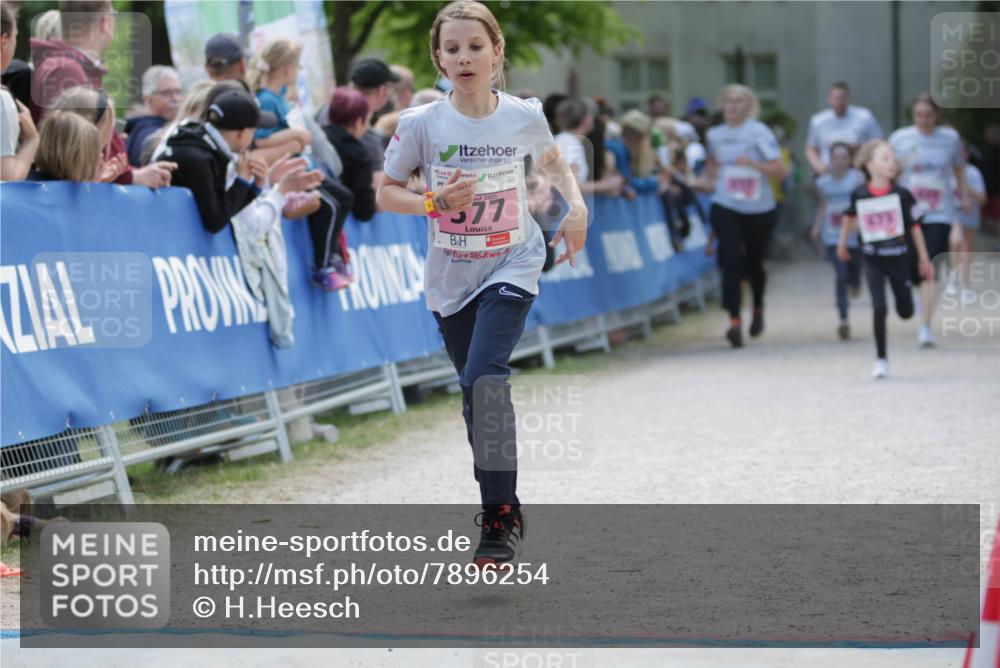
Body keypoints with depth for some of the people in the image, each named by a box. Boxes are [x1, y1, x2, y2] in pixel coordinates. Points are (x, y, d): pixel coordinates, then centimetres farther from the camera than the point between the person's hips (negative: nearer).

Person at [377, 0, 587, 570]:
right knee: (476, 391, 13)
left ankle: (501, 517, -18)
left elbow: (552, 160, 16)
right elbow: (386, 192, -1)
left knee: (484, 378, -22)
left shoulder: (524, 116, -7)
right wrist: (435, 201, -18)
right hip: (451, 277, 3)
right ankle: (503, 505, 33)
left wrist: (577, 207, 2)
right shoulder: (422, 124, -9)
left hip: (512, 267, -2)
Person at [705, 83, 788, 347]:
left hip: (759, 209, -2)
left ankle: (758, 308, 41)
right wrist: (712, 172, 7)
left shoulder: (759, 132, -8)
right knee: (732, 260, -16)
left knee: (753, 262, 12)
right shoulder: (715, 134, 5)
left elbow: (780, 171, -15)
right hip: (725, 207, 2)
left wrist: (752, 163, -26)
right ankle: (734, 320, -22)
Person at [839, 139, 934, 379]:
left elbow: (914, 226, 0)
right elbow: (850, 216, 13)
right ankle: (881, 359, -1)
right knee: (879, 309, -13)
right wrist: (842, 244, 24)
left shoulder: (902, 195, -8)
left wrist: (924, 259, 5)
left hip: (899, 258, 1)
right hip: (873, 260, -1)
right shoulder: (859, 195, -8)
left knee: (906, 312, 9)